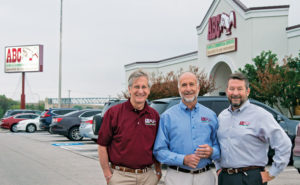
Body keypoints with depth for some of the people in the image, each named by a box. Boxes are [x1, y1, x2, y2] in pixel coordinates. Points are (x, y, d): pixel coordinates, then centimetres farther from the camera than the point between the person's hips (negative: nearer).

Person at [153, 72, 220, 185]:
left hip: (205, 176, 2)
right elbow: (159, 151, -5)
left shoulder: (211, 115, 8)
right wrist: (183, 159, -17)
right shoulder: (167, 117, -1)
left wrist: (211, 152, -13)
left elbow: (219, 146, 9)